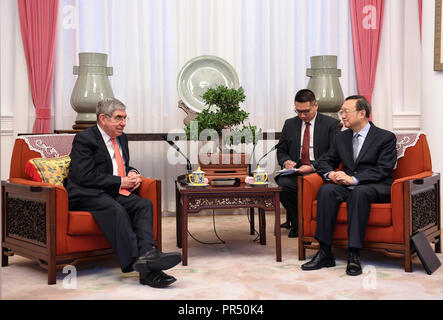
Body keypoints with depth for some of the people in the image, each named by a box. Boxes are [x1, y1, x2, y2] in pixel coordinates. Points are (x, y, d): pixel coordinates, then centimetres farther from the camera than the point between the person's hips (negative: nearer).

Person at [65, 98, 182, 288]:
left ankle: (146, 254, -40)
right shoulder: (84, 139, -6)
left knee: (144, 204, -22)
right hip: (88, 194, -7)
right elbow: (85, 176, -16)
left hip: (115, 193, 7)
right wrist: (121, 182, -14)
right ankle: (137, 261, -44)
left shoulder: (121, 137, 18)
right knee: (116, 210, -36)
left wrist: (132, 173, 4)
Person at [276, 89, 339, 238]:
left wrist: (313, 167, -18)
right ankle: (298, 222, -7)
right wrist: (286, 161, -6)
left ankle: (293, 219, -7)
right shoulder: (290, 124, 15)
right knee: (282, 183, -30)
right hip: (296, 171, 3)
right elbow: (281, 151, 19)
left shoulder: (330, 124, 3)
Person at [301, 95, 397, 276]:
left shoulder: (386, 137, 1)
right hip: (348, 187, 5)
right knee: (326, 190, -28)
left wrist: (354, 179, -22)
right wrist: (330, 174, -6)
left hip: (376, 188, -4)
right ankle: (325, 252, -29)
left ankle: (354, 255, -38)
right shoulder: (342, 138, 18)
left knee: (359, 192, -38)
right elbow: (325, 161, 19)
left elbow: (383, 170, -10)